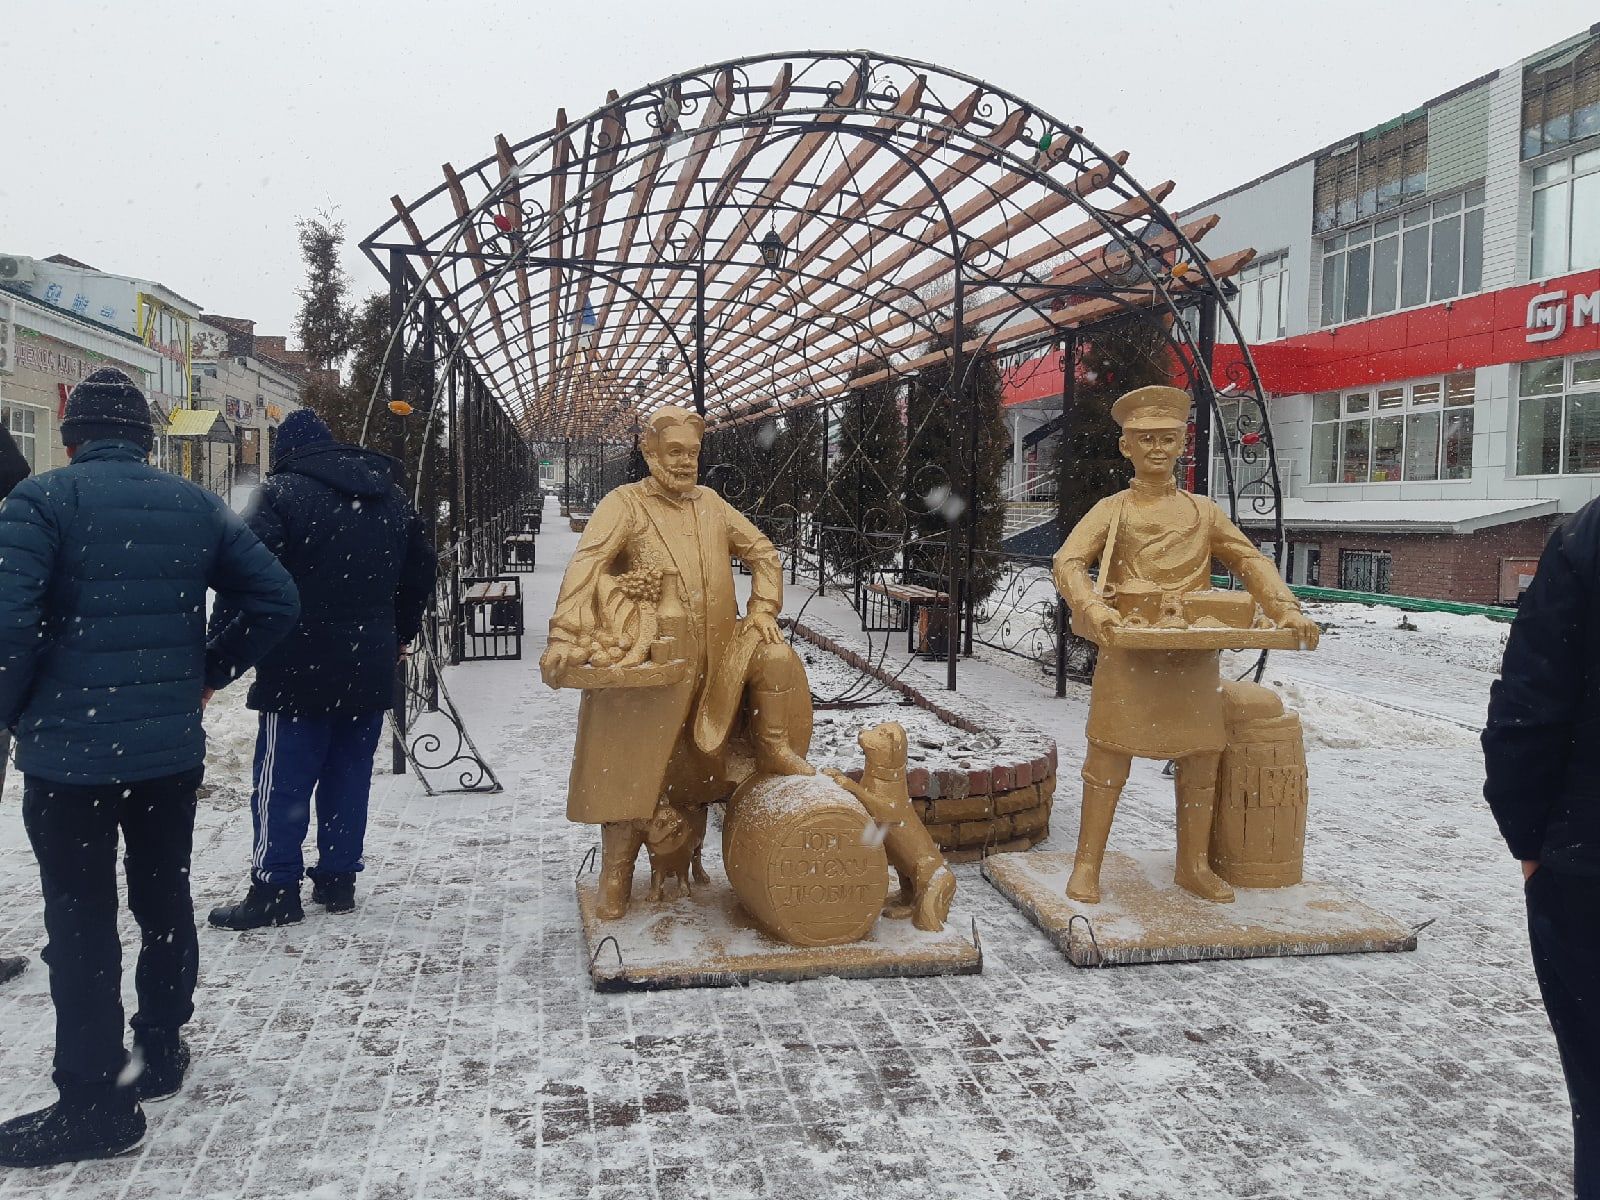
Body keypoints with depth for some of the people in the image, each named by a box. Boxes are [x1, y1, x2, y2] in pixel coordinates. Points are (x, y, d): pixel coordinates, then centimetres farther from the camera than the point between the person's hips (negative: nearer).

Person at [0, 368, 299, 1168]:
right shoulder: (196, 505, 6)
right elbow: (276, 601, 3)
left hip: (67, 750, -4)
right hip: (173, 749, 5)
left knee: (82, 924, 3)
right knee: (164, 903, 18)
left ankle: (93, 1104, 9)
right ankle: (160, 1055, 32)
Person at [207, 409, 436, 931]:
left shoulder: (281, 492, -7)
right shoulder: (391, 496, 13)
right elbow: (422, 571, 20)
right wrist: (399, 636, 30)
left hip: (300, 668, -6)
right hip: (370, 669, 6)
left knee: (282, 781, 1)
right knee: (349, 775, 12)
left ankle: (275, 888, 3)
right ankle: (338, 879, 17)